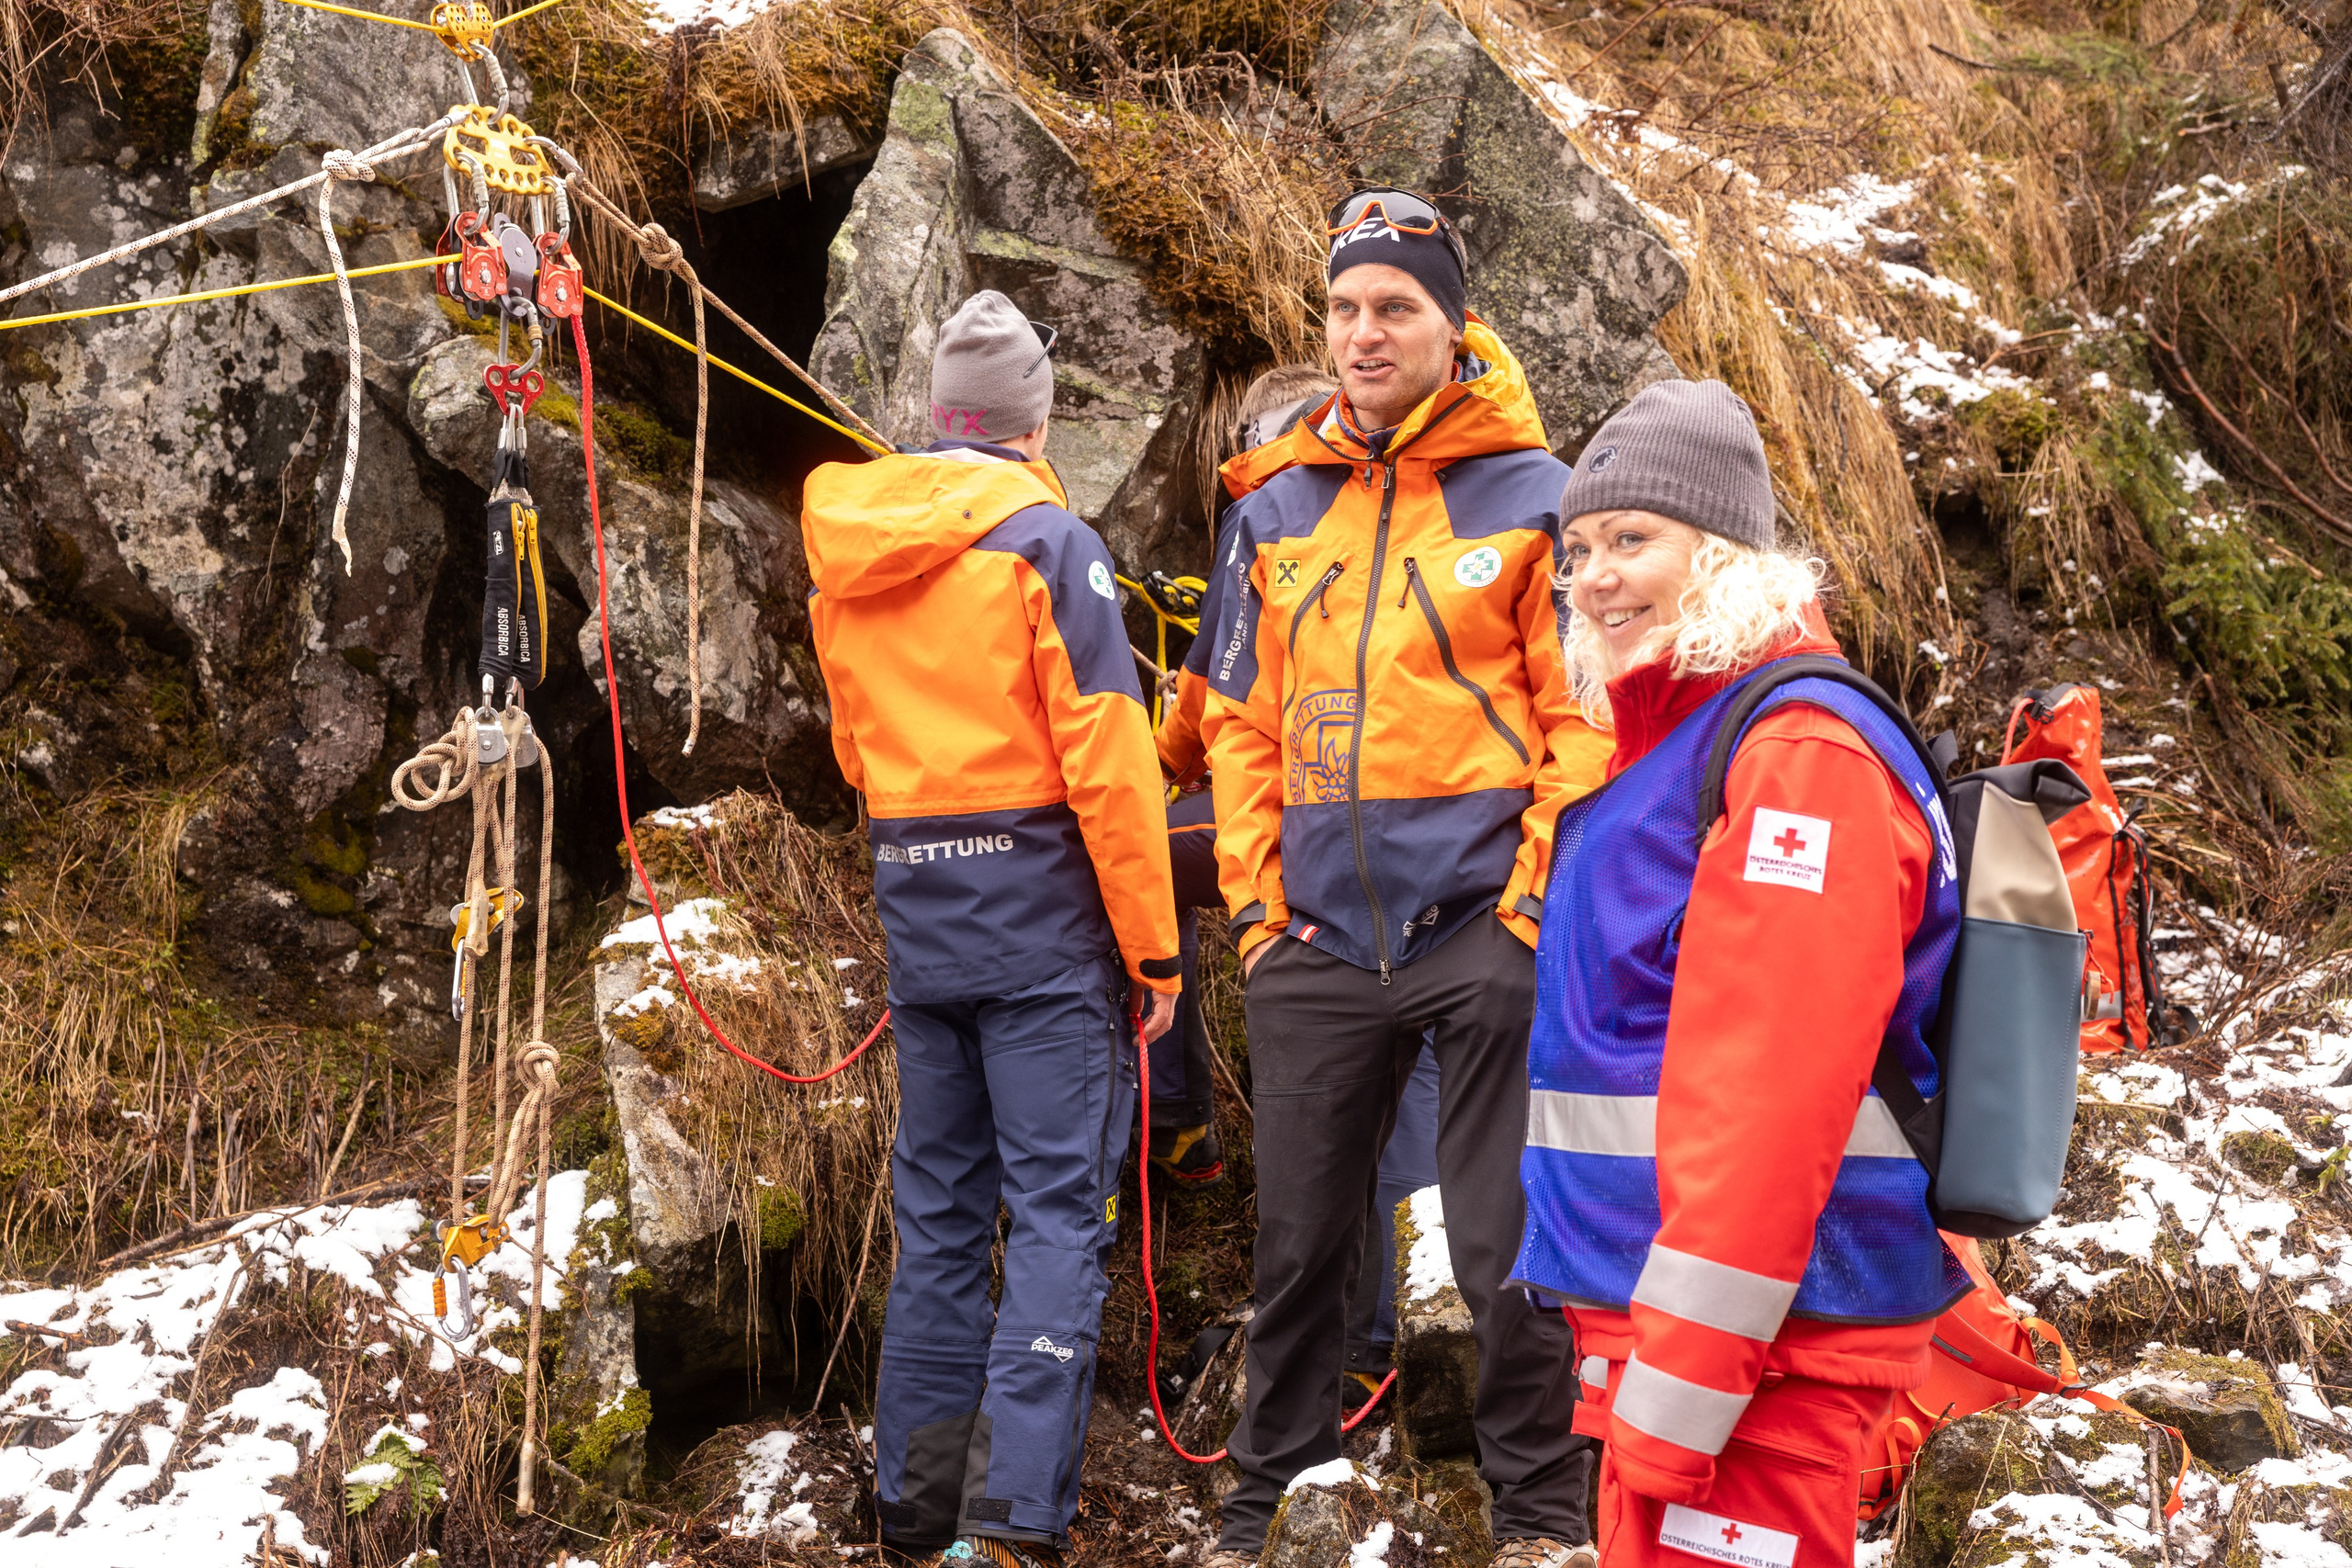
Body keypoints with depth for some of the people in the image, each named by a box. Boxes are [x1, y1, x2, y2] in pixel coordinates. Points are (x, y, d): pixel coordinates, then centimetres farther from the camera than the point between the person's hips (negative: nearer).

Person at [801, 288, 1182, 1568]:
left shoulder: (843, 551, 9)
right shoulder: (1043, 538, -10)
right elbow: (1104, 751, -14)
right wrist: (1151, 939, -10)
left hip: (914, 912, 6)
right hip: (1039, 904, -6)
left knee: (937, 1208, 14)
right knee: (1059, 1210, -3)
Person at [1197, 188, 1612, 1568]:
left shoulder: (1530, 495, 0)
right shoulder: (1278, 508, 11)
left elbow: (1587, 714, -2)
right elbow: (1241, 718, 15)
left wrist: (1541, 889, -9)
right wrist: (1255, 897, 7)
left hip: (1482, 926, -4)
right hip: (1317, 940, 4)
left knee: (1507, 1249, 1)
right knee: (1300, 1246, 11)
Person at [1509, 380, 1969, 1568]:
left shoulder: (1800, 756, -15)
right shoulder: (1673, 745, 16)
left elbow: (1770, 1102, -22)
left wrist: (1678, 1395, -23)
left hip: (1757, 1353, -10)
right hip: (1661, 1330, 10)